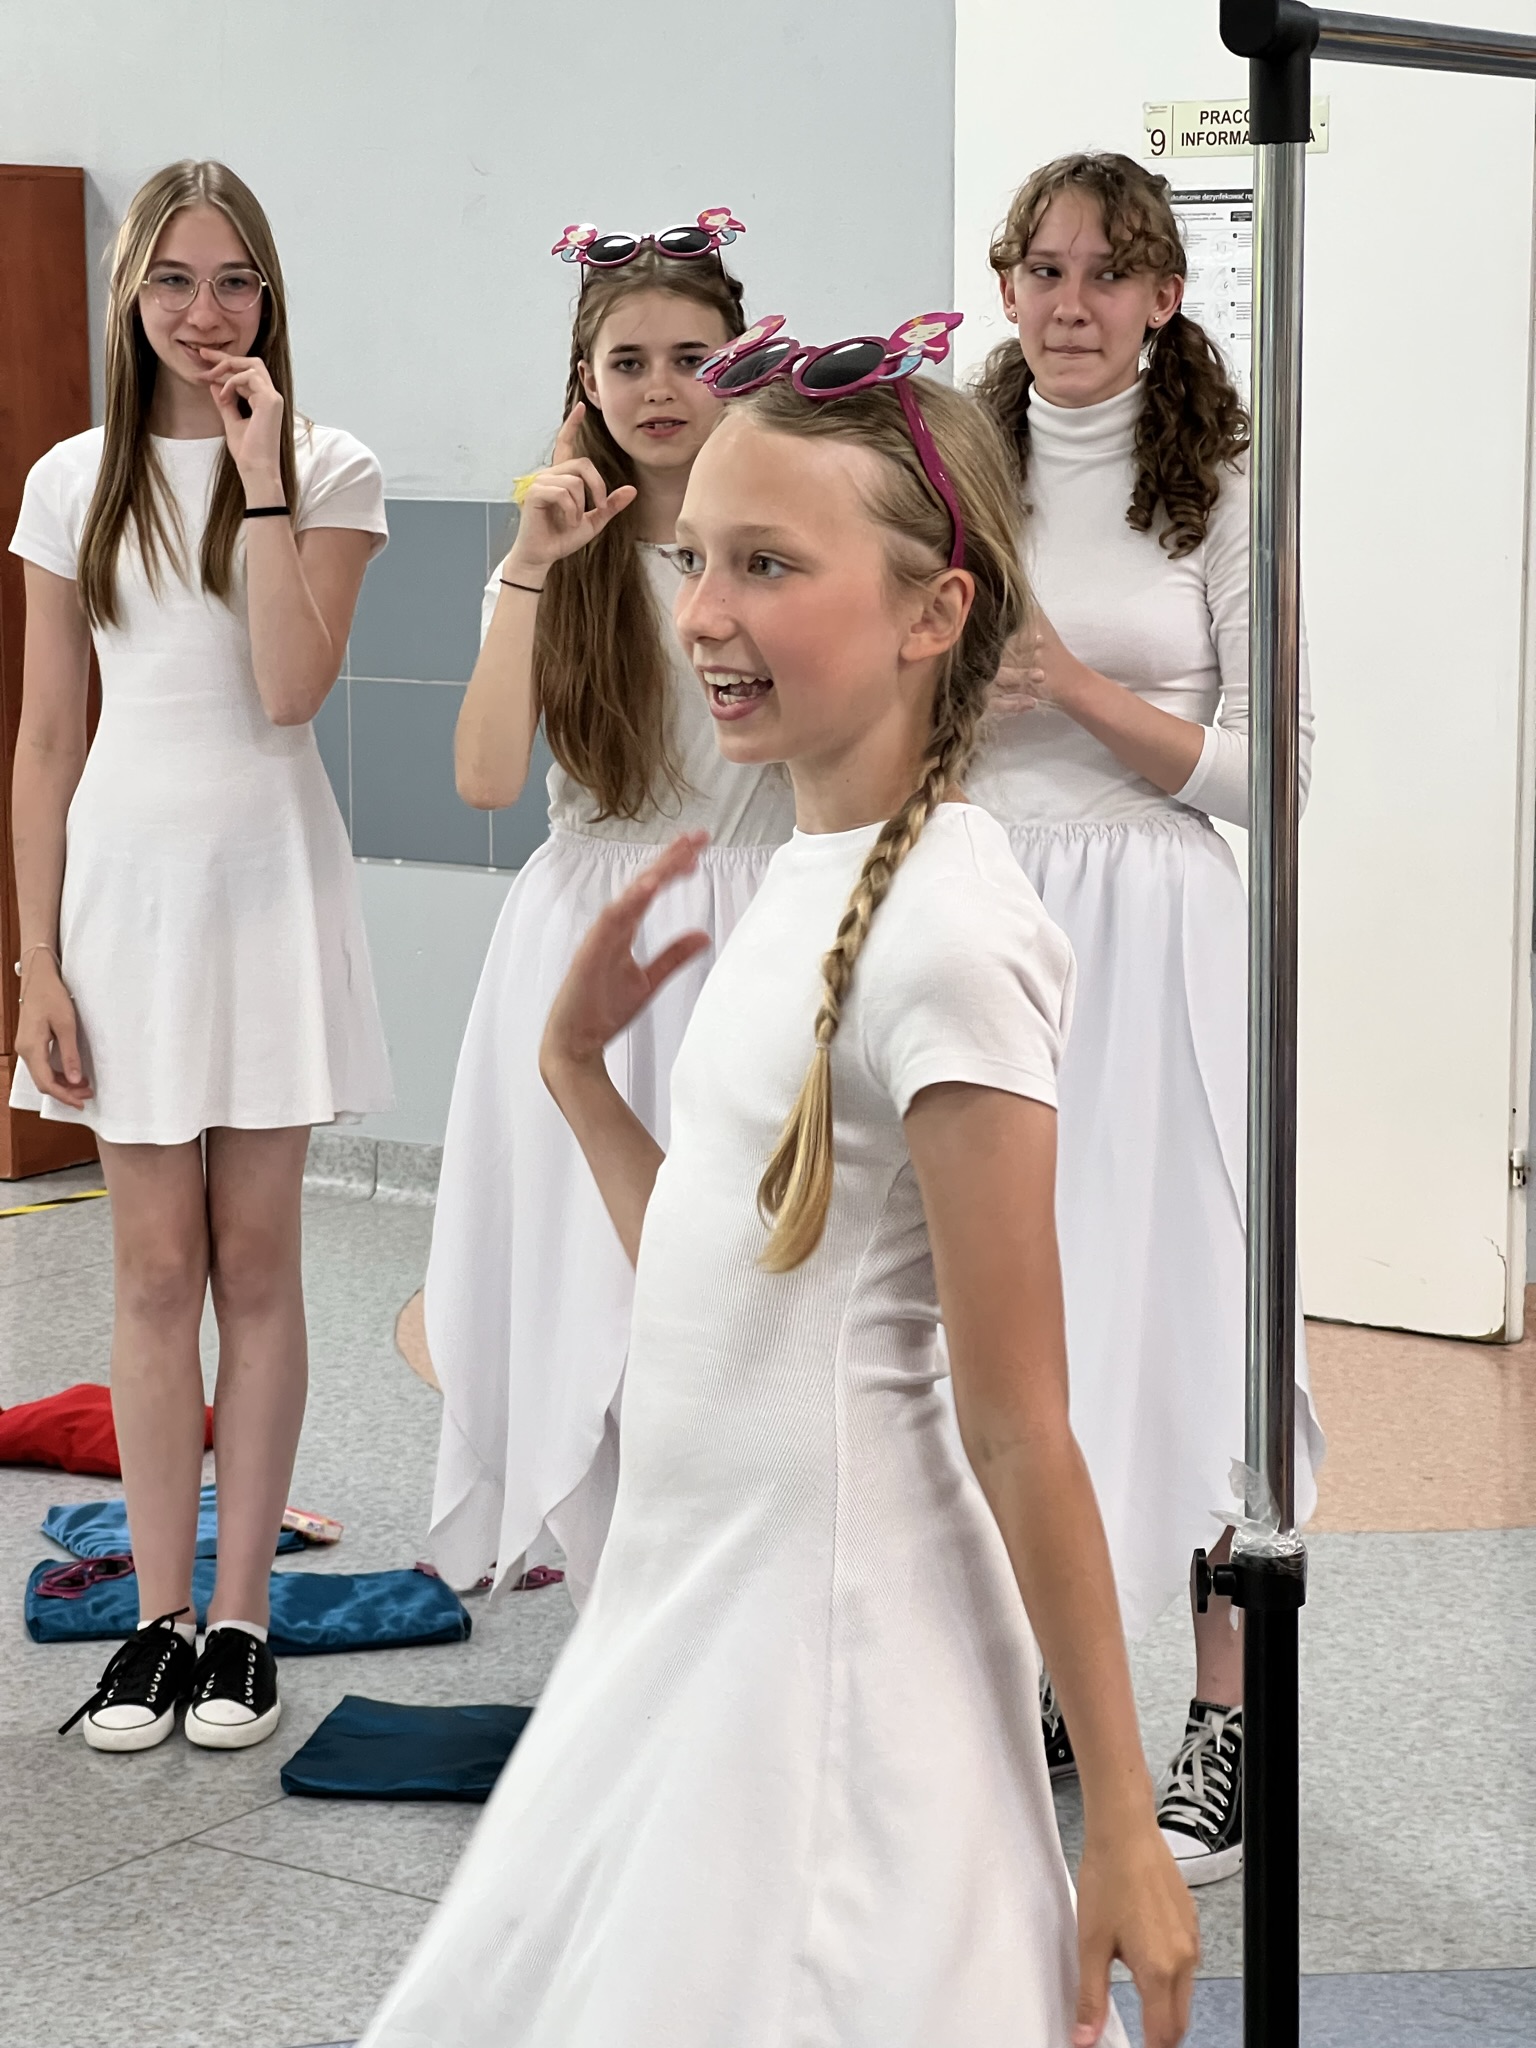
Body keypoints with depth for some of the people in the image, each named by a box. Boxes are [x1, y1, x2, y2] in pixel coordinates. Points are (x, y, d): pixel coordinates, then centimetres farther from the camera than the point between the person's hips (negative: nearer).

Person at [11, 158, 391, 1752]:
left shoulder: (327, 471, 0)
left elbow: (292, 687, -14)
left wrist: (262, 476, -13)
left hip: (268, 875, -1)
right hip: (128, 871, 1)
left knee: (255, 1260, 4)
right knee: (157, 1266, 4)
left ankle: (239, 1619, 11)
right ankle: (157, 1617, 12)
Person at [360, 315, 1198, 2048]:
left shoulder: (947, 931, -19)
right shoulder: (810, 881, 6)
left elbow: (1019, 1429, -18)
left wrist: (1121, 1824, -14)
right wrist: (576, 1064, 9)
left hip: (828, 1647, -9)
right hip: (684, 1610, 9)